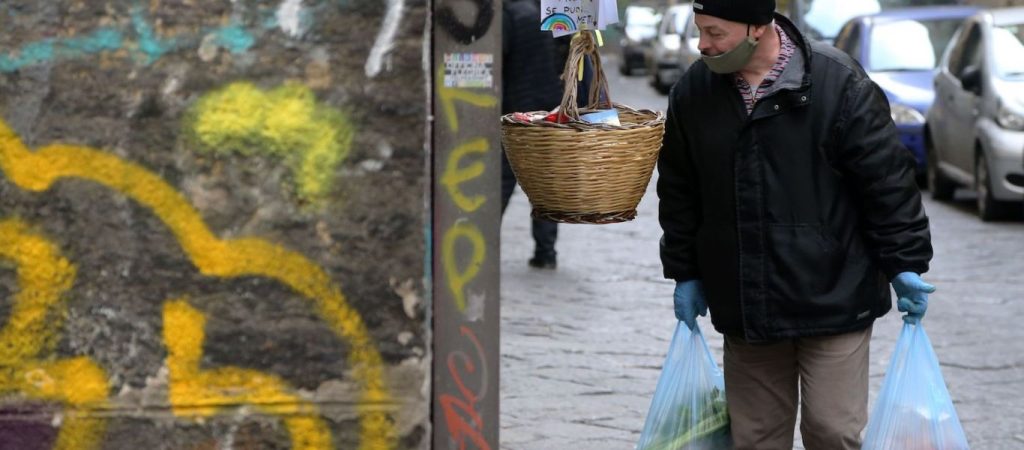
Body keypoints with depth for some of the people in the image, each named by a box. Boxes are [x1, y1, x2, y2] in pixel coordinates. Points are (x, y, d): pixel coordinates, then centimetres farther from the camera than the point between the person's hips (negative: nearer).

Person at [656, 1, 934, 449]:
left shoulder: (839, 82, -12)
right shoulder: (692, 92, 2)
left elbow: (887, 178, -8)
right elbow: (678, 191, 13)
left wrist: (905, 263, -8)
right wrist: (684, 273, 13)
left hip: (833, 304, -4)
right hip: (744, 307, 4)